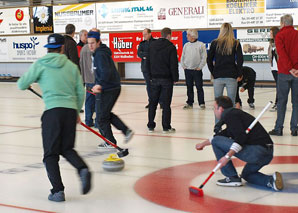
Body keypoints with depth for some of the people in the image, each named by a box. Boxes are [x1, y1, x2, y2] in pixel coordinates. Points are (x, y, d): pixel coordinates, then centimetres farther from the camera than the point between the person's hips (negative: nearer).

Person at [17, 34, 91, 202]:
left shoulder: (40, 64, 4)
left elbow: (21, 85, 7)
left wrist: (30, 80, 30)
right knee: (67, 148, 19)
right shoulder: (72, 66, 13)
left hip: (53, 111, -3)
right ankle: (83, 169, -9)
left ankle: (58, 190, -5)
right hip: (71, 111, 3)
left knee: (51, 154, 5)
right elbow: (80, 93, 14)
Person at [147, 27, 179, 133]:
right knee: (166, 103, -1)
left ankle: (150, 126, 12)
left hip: (155, 78, 4)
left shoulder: (152, 45, 7)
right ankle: (166, 127, 2)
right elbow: (174, 65, -10)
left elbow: (149, 62, 11)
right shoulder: (171, 47, -9)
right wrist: (175, 78, -1)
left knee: (153, 102, 10)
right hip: (167, 79, -4)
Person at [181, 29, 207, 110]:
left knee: (199, 87, 0)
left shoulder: (201, 45, -4)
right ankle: (189, 103, 15)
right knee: (189, 87, 8)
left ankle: (201, 103, 7)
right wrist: (183, 66, 4)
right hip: (187, 70, 4)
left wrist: (200, 67, -10)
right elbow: (183, 57, 15)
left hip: (197, 70, -4)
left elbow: (204, 58, -5)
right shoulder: (186, 45, 9)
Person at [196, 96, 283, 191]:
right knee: (246, 174, 35)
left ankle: (232, 178, 3)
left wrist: (227, 156, -20)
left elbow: (240, 137, -19)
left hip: (255, 152, -10)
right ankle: (271, 180, 7)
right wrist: (204, 143, 47)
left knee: (216, 142, 0)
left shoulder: (229, 114, -5)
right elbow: (222, 135, 39)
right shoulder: (235, 113, 25)